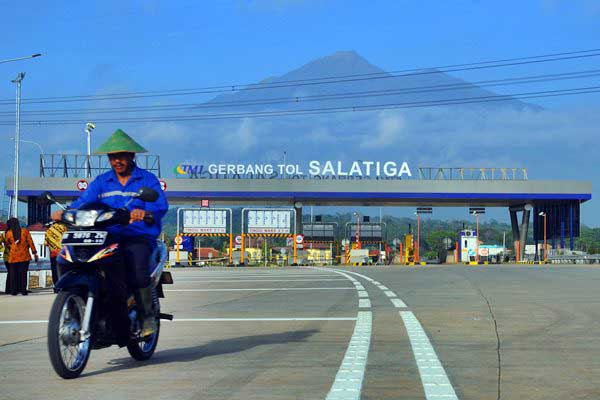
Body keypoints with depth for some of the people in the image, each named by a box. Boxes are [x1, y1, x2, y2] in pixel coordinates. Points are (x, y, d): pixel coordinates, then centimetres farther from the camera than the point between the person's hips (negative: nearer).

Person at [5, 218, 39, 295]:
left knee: (13, 274, 7)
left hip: (13, 257, 0)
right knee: (23, 273, 3)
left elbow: (7, 243, 13)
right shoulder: (25, 231, 0)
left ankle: (14, 290, 5)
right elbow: (30, 242, 0)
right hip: (24, 256, 0)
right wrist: (35, 253, 4)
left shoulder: (8, 233, 0)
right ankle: (23, 290, -1)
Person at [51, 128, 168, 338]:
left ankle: (147, 315, -13)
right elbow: (83, 202, 4)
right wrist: (66, 212, -19)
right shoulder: (101, 182, 18)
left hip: (139, 237, -3)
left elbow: (160, 205, -10)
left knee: (137, 266, -34)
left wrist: (145, 212, -33)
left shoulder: (147, 179, 7)